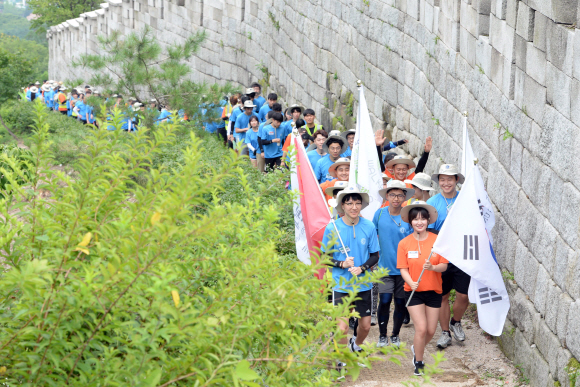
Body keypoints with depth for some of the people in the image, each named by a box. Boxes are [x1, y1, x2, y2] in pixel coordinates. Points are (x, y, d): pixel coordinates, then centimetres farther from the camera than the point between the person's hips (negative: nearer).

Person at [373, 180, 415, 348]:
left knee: (400, 302, 6)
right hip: (385, 266, 1)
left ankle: (395, 335, 24)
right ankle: (382, 335, 10)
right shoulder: (380, 214, 0)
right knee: (384, 301, -8)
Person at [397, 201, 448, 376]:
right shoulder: (404, 243, -4)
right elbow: (403, 269, -4)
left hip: (433, 291, 2)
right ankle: (418, 363, 9)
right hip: (414, 291, -2)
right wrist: (411, 282, -22)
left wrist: (432, 267, -25)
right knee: (421, 328, -11)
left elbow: (444, 265, -3)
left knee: (431, 330, 7)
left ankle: (417, 349, 40)